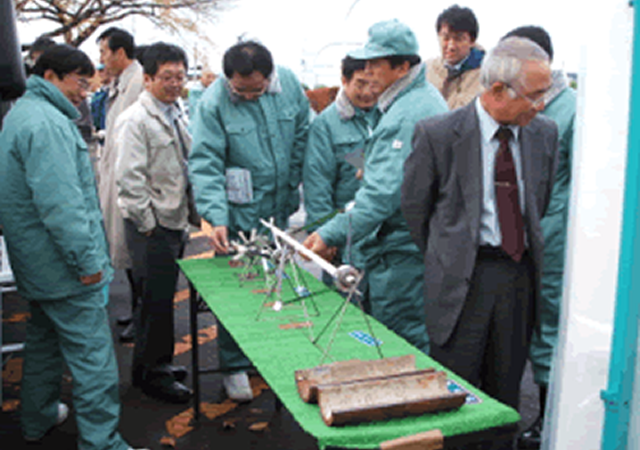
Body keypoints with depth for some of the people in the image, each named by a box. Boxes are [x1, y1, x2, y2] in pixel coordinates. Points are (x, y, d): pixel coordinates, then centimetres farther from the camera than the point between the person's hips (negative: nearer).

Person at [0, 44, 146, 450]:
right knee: (93, 358, -5)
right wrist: (87, 261, -20)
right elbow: (60, 205, -27)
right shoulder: (46, 124, -20)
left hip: (38, 265, 11)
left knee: (45, 341, 24)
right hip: (64, 267, -11)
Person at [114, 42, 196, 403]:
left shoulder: (177, 116, 14)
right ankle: (152, 373, 13)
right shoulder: (136, 120, -13)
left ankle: (159, 361, 31)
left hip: (176, 221, 8)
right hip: (152, 225, -8)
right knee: (157, 299, -2)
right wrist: (148, 223, -15)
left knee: (164, 296, 17)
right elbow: (130, 178, -18)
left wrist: (190, 211, 16)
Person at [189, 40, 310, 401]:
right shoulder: (213, 103, -14)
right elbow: (205, 165, -16)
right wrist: (215, 218, -26)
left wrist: (294, 189, 9)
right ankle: (235, 366, 17)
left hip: (281, 208, 4)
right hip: (238, 212, -4)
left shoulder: (289, 84, -3)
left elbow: (302, 139, 8)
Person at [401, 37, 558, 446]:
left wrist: (530, 252, 15)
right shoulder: (438, 134, -11)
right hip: (463, 276, -4)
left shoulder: (545, 133, 3)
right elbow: (414, 207, 0)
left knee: (506, 391, 16)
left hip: (522, 273, 4)